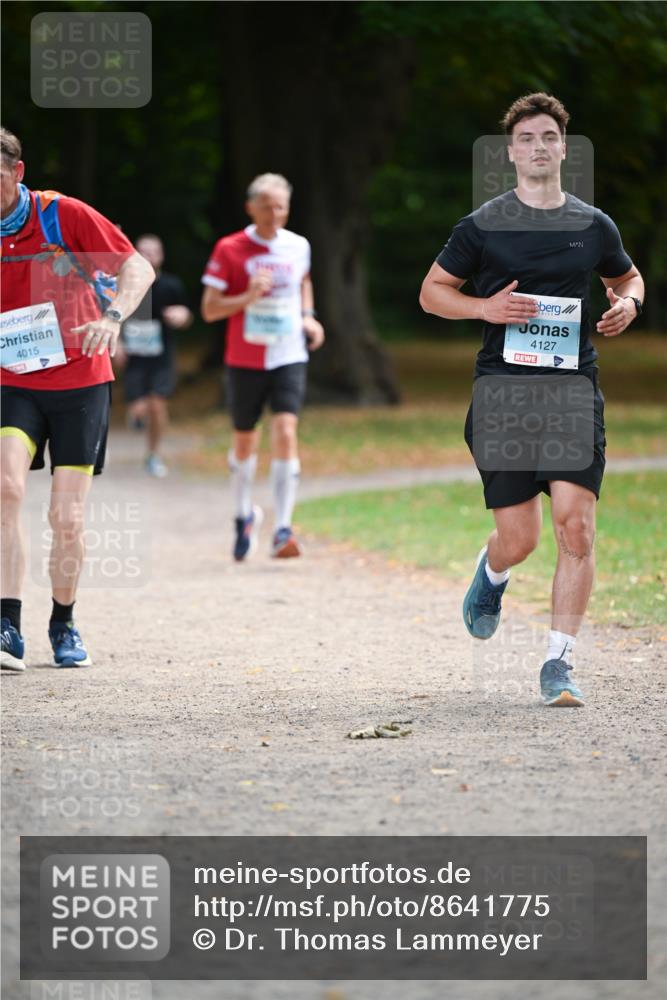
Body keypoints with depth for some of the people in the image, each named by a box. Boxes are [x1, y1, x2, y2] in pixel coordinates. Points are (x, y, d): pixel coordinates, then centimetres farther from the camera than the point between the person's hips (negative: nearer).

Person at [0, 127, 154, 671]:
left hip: (80, 384, -1)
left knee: (67, 518, -3)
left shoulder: (62, 215, -10)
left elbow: (138, 267, -9)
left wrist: (112, 316, -28)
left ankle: (64, 625, 21)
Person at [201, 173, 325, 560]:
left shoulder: (298, 246, 3)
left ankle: (283, 529, -17)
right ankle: (245, 515, 37)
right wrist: (250, 296, -22)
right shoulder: (229, 250, -7)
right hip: (245, 361, -1)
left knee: (286, 434, -17)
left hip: (290, 358, 1)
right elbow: (210, 309, -7)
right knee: (245, 441, 12)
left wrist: (308, 317, 8)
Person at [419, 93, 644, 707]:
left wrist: (628, 303, 4)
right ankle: (492, 574, 37)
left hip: (575, 387, 2)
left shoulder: (594, 226, 10)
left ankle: (559, 665, -4)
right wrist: (486, 307, -9)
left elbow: (627, 277, 28)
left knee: (576, 524, -12)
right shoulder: (484, 226, 2)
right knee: (520, 538, -2)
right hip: (504, 389, -2)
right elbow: (432, 292, 9)